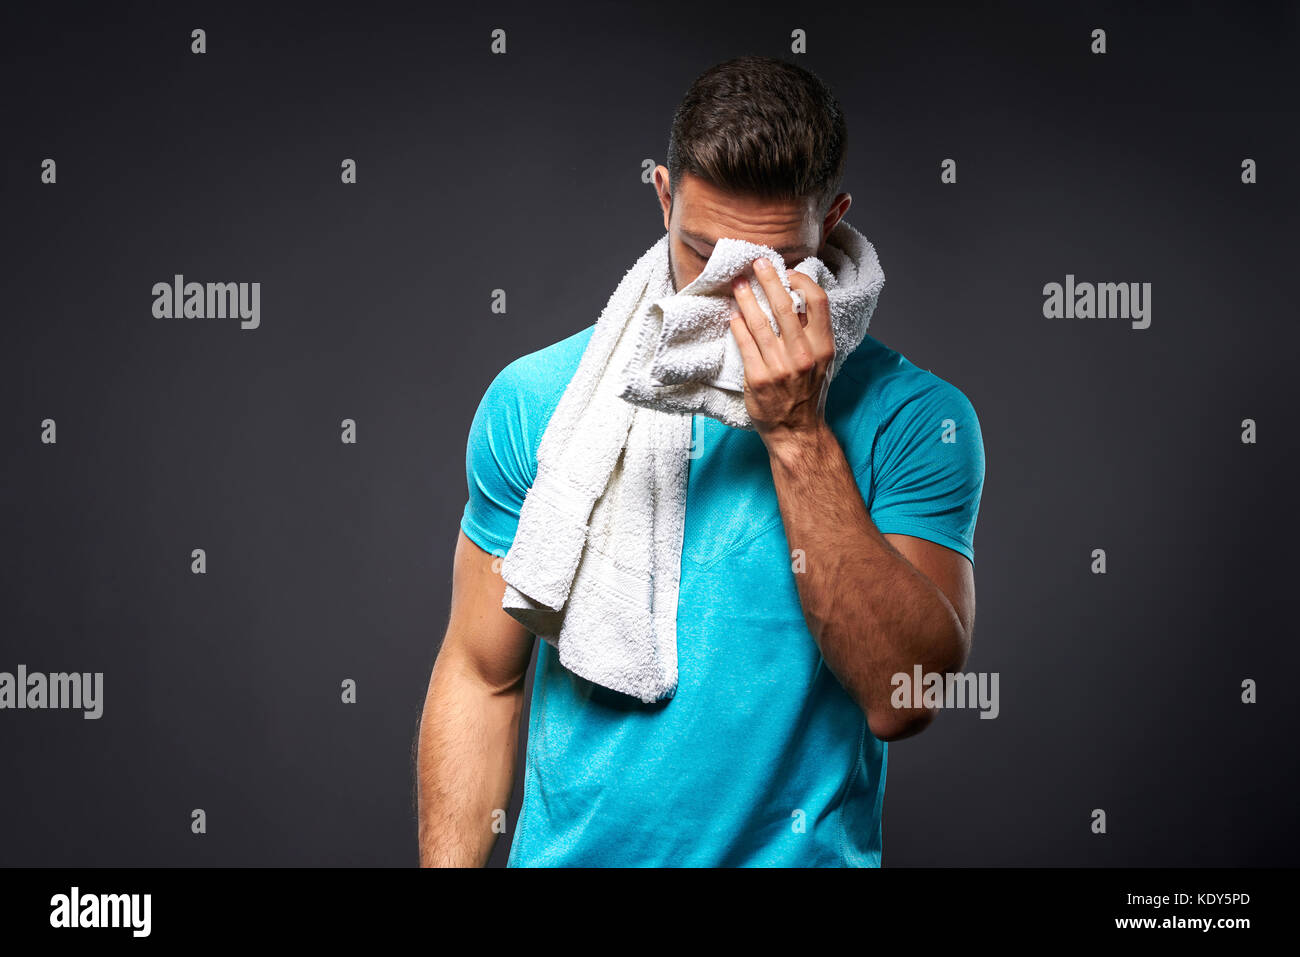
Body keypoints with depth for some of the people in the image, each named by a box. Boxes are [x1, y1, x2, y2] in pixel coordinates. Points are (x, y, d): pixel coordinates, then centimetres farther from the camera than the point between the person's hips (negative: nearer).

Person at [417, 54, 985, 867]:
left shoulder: (914, 418, -3)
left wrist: (798, 432, -16)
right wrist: (449, 864, -3)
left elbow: (901, 701, -15)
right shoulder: (537, 398, 1)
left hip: (799, 850, -1)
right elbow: (482, 678, 5)